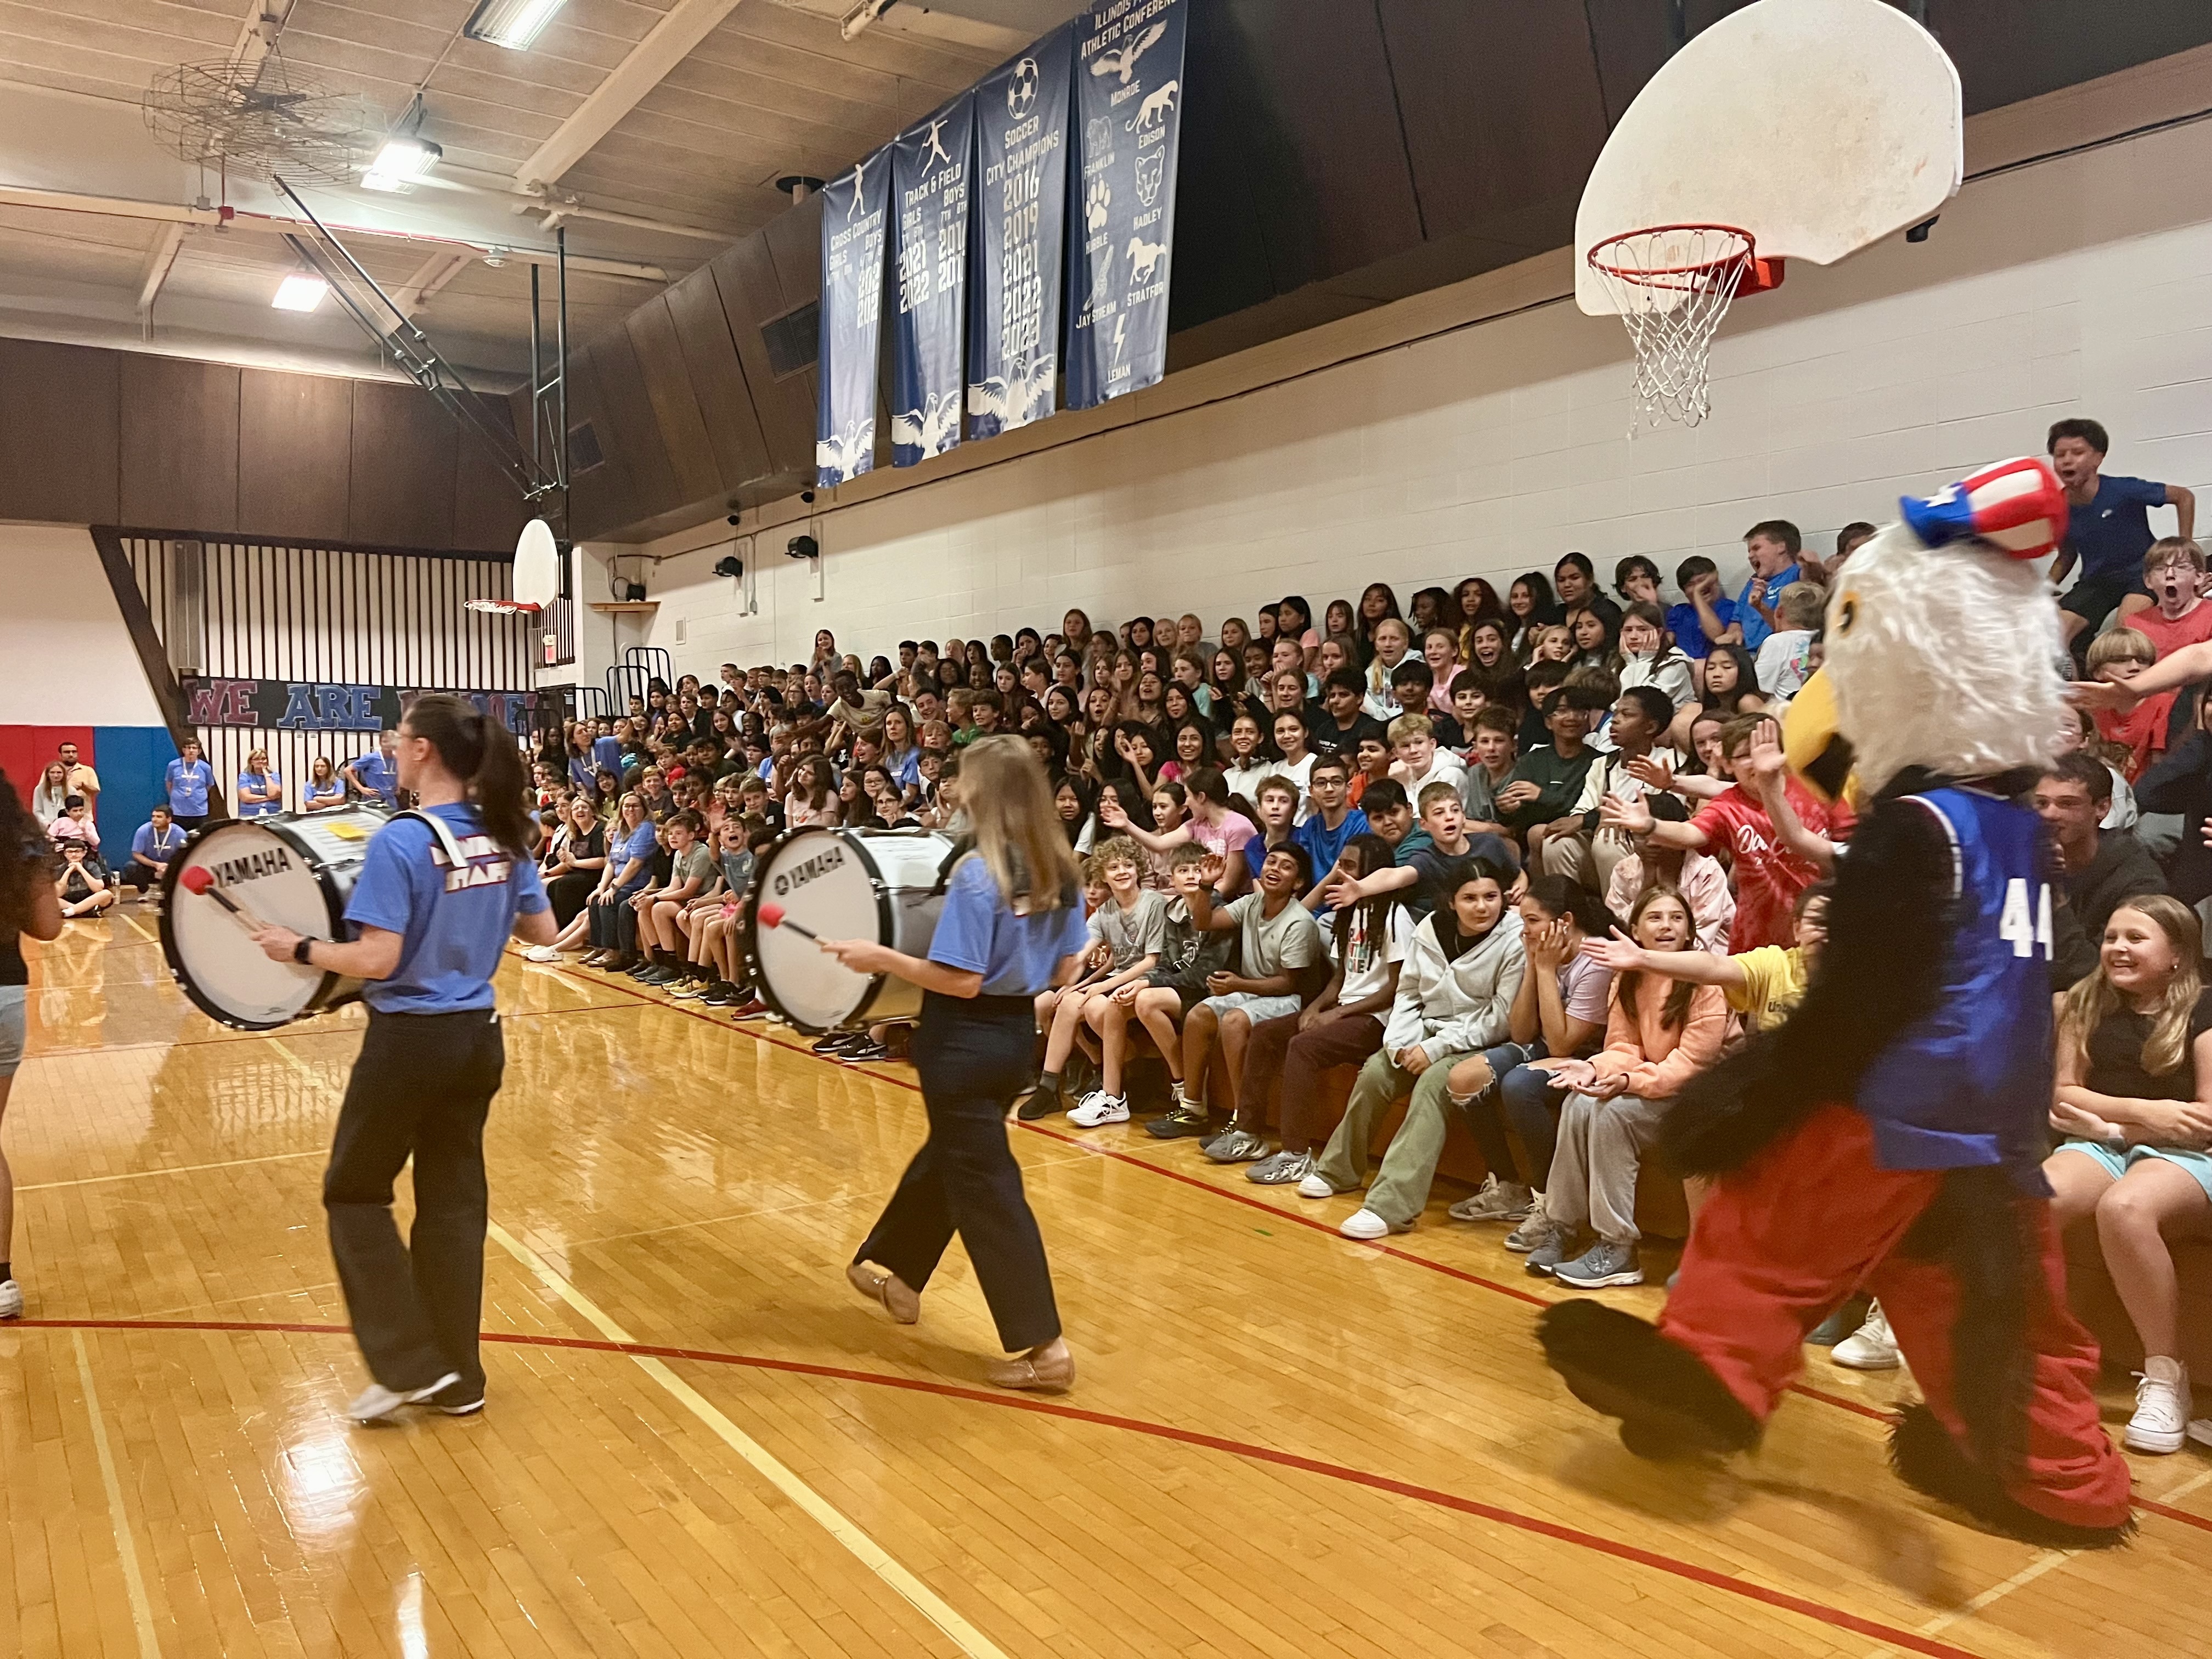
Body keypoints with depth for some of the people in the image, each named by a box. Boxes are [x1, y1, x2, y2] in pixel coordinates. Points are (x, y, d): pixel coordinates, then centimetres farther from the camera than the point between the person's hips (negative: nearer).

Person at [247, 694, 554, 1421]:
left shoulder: (400, 841, -18)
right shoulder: (503, 836, 2)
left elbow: (376, 960, -21)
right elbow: (543, 932, 9)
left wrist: (299, 948, -7)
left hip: (411, 1043, -6)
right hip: (478, 1039, 7)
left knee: (354, 1192, 14)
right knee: (455, 1199, 15)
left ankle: (409, 1364, 13)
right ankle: (458, 1377, 23)